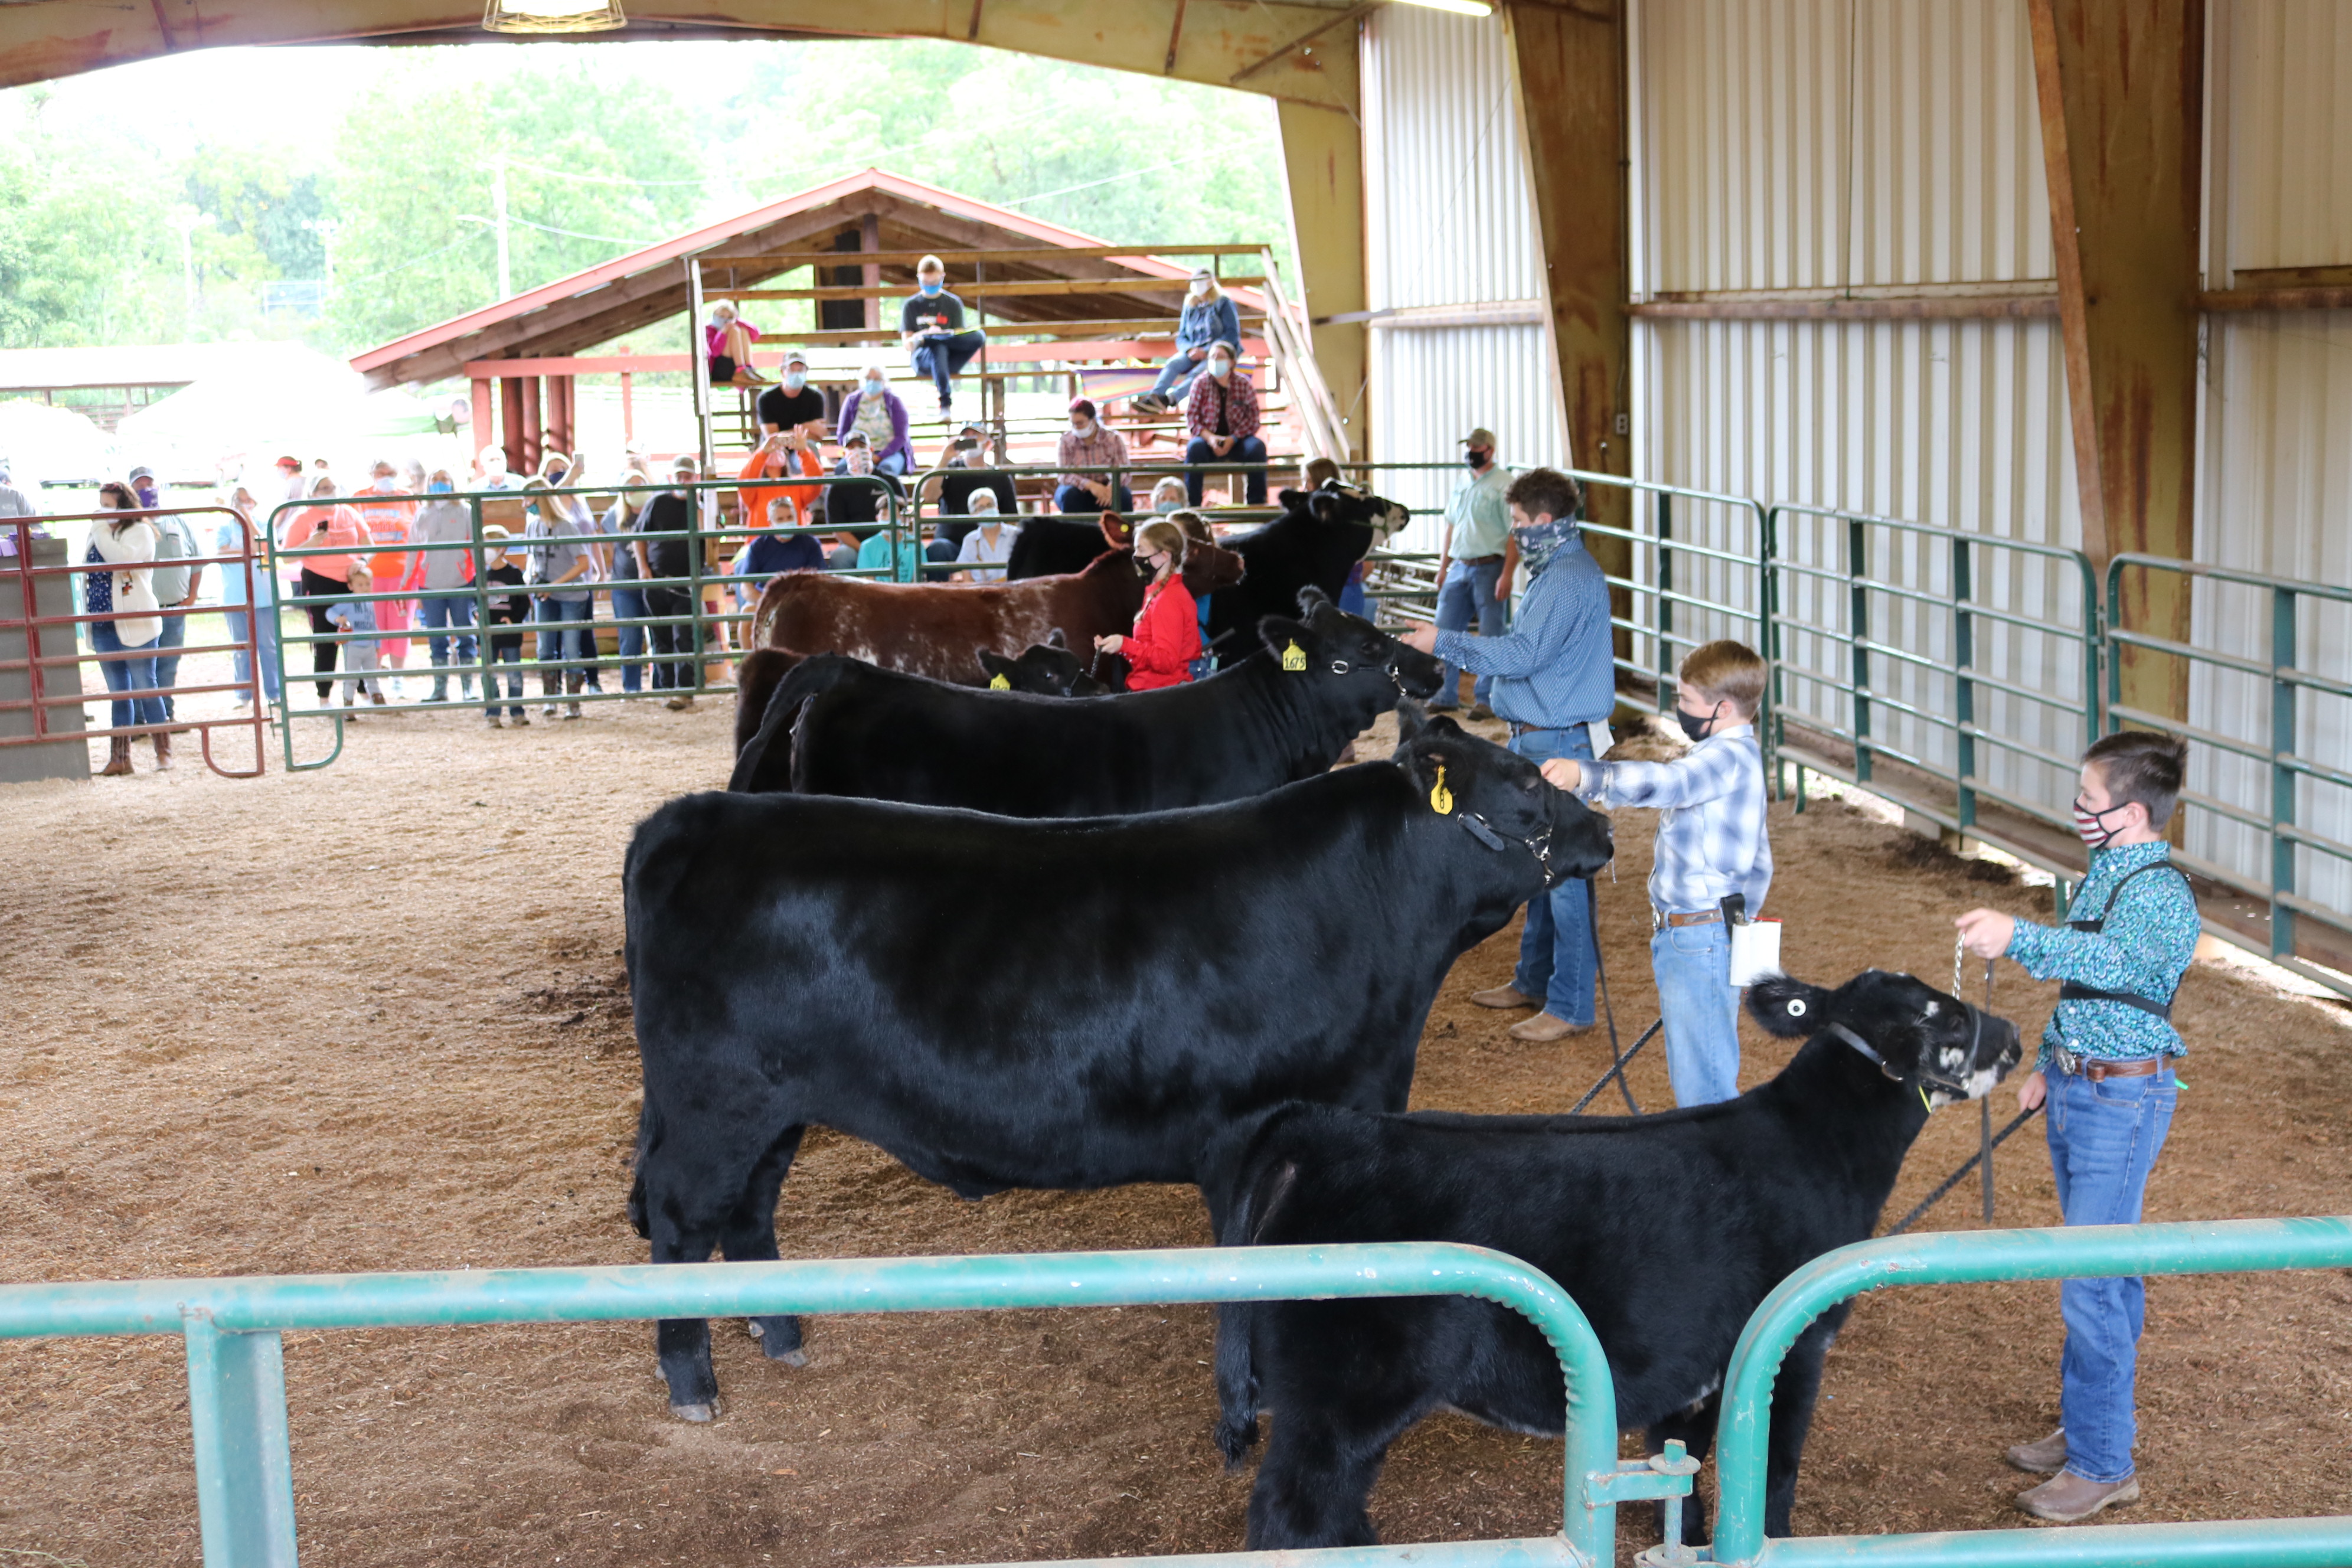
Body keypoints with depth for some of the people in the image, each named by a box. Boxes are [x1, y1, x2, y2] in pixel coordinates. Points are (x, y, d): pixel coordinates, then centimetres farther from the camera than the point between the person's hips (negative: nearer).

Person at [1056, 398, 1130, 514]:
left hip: (1106, 488, 0)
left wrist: (1111, 488, -38)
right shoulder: (1066, 440, -10)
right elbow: (1063, 475, -19)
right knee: (1069, 494, -33)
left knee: (1123, 495, -30)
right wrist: (1090, 485, -36)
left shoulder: (1113, 438, -8)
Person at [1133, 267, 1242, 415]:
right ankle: (1153, 397, -53)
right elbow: (1181, 338, 13)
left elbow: (1232, 334, -9)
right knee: (1173, 364, -28)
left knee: (1198, 372, -36)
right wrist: (1190, 350, -12)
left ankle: (1168, 400, -59)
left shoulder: (1224, 304, 0)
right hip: (1194, 352, 5)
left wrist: (1206, 351, -19)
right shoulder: (1190, 307, 15)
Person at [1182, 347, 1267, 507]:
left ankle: (1257, 503, -22)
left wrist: (1232, 439, -18)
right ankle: (1192, 504, -30)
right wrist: (1210, 438, -21)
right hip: (1209, 439, -1)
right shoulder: (1201, 383, -1)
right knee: (1194, 447, -34)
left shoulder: (1244, 384, 0)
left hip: (1236, 440, 1)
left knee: (1257, 447, -30)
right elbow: (1191, 417, -4)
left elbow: (1253, 418, -3)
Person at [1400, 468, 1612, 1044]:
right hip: (1535, 738, 11)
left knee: (1562, 871, -6)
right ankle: (1535, 981, 30)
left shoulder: (1570, 579, -18)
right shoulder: (1554, 570, 15)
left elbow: (1523, 652, -24)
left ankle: (1571, 1006, -1)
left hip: (1558, 742, -11)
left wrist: (1443, 644, -19)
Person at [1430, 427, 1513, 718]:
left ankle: (1485, 699, 6)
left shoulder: (1504, 484, -7)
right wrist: (1443, 567, 16)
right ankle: (1447, 695, 17)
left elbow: (1515, 534, -12)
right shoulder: (1462, 485, 15)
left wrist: (1506, 575, -19)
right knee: (1444, 632, 7)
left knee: (1490, 637, -2)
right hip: (1459, 567, 7)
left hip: (1489, 568, -7)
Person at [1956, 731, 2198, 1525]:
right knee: (2106, 1270, 18)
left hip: (2123, 1100, -9)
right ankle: (2096, 1422, 29)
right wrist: (2049, 1065, 22)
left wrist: (2019, 937, -55)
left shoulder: (2162, 894, -20)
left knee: (2091, 1283, -7)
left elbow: (2110, 959, -41)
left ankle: (2103, 1463, 2)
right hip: (2076, 1091, 9)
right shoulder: (2107, 873, 10)